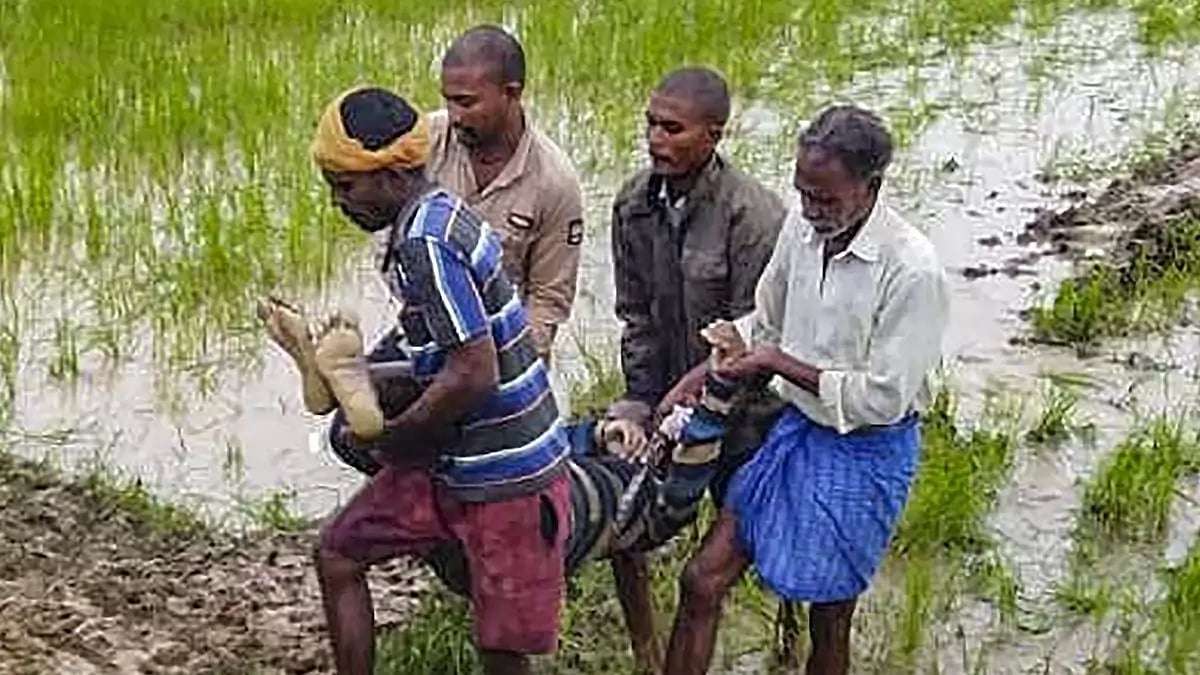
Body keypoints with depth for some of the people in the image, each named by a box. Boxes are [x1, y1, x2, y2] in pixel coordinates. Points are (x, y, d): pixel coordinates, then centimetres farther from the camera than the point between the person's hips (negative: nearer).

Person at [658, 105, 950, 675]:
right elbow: (763, 323, 12)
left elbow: (884, 398, -23)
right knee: (702, 580, 4)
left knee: (828, 620, 11)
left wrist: (781, 364, -19)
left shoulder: (913, 270, -25)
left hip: (866, 452, -6)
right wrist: (697, 378, 0)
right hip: (797, 430, 6)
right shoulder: (802, 226, -5)